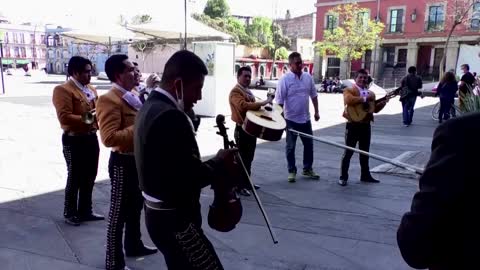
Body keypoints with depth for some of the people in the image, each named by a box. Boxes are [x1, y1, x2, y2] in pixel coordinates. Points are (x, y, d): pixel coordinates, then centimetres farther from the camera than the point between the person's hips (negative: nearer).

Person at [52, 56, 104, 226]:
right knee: (75, 178, 5)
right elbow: (64, 117, -22)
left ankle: (85, 211, 31)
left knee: (89, 177, 16)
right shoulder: (63, 90, -13)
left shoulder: (91, 89, 13)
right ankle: (70, 213, 22)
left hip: (91, 137, 8)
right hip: (74, 140, -8)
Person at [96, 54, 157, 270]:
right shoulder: (109, 100, -20)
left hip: (138, 159, 10)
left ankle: (134, 245, 42)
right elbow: (109, 137, -30)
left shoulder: (132, 95, 11)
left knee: (135, 207, 23)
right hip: (123, 162, -10)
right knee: (119, 213, 2)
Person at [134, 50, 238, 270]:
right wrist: (219, 163, -10)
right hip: (175, 221, -10)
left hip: (160, 214, 11)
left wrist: (212, 165, 3)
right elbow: (188, 177, -27)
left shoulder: (150, 107, 8)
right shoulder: (170, 116, -25)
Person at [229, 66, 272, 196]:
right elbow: (243, 105, -32)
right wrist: (264, 103, -31)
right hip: (242, 129, -9)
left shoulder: (248, 91, 17)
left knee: (249, 157, 16)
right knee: (242, 158, -4)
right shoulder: (235, 91, -14)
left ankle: (247, 182, 28)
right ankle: (240, 186, 4)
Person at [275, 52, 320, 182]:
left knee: (309, 144, 13)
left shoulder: (308, 77, 2)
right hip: (291, 119, -5)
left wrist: (316, 112, 11)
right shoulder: (285, 79, -14)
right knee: (291, 146, 7)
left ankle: (307, 169, 29)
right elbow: (279, 101, -14)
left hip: (305, 118, 5)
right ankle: (291, 171, 20)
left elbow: (313, 95, 12)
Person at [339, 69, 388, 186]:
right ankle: (343, 177, 6)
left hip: (366, 125, 6)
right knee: (348, 152, -1)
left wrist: (383, 102, 0)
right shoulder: (349, 90, -4)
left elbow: (375, 109, 16)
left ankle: (365, 175, 27)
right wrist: (364, 99, -21)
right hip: (353, 125, -6)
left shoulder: (371, 93, 15)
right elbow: (348, 100, -25)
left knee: (365, 151, 15)